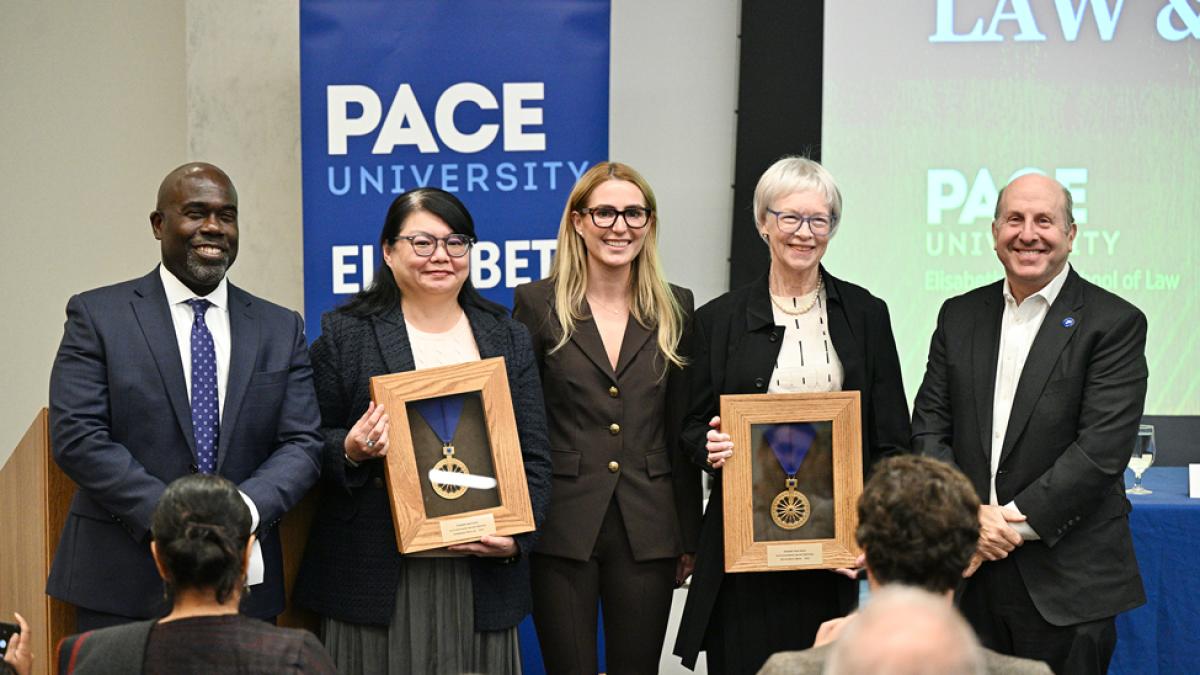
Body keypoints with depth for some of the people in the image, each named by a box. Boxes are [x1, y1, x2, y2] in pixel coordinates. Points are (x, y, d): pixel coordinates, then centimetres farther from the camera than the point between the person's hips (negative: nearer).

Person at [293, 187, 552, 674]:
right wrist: (350, 452, -16)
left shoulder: (509, 338, 12)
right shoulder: (344, 333, 5)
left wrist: (517, 537, -5)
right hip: (374, 575, -2)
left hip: (480, 574, 2)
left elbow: (535, 456, 9)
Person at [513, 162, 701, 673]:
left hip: (648, 529, 2)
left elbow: (682, 429, 10)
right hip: (562, 527, -2)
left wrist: (690, 536, 9)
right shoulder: (538, 304, 0)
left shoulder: (675, 308, 8)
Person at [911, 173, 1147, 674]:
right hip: (970, 571, 4)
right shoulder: (959, 317, 10)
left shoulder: (1115, 323, -4)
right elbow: (929, 429, 6)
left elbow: (1103, 447, -12)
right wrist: (969, 515, -9)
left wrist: (1016, 520, -14)